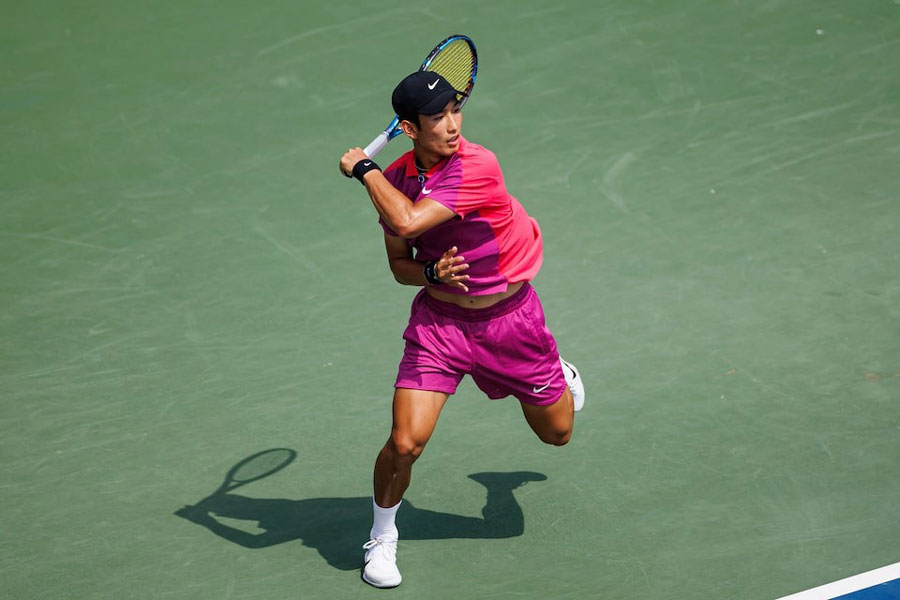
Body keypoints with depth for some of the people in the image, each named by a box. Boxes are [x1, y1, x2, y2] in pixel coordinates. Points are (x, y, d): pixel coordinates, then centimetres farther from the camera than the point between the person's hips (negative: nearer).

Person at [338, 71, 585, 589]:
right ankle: (383, 539, 15)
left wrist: (363, 168, -23)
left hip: (510, 317, -2)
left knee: (557, 433, 16)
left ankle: (561, 375, 53)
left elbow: (408, 222, -37)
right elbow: (400, 263, 4)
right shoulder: (395, 178, -8)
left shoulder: (478, 167, -27)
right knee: (405, 444, -12)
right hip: (439, 318, 2)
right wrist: (432, 274, -19)